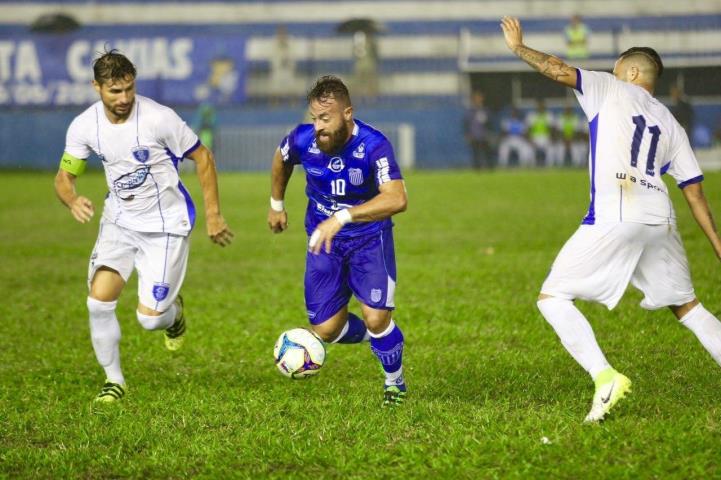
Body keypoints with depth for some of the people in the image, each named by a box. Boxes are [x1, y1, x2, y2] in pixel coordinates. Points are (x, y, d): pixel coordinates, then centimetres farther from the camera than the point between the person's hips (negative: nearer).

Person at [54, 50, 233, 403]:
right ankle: (113, 380, 6)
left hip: (166, 226, -3)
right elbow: (64, 176, 2)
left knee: (149, 318, -10)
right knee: (99, 301, -14)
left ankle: (172, 312, 30)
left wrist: (213, 214, -8)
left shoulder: (158, 118, -21)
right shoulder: (84, 127, -10)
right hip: (118, 222, 3)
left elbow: (202, 157, -8)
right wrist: (73, 202, -22)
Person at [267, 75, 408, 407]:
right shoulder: (302, 139, -16)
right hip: (323, 241, 3)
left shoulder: (373, 145, -28)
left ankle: (395, 383, 12)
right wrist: (276, 204, 22)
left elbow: (397, 199, -43)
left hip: (369, 237, -3)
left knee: (376, 318, -18)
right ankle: (377, 336, 35)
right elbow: (281, 159, 11)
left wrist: (342, 218, -51)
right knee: (326, 330, -1)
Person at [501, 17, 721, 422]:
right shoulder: (671, 124, 22)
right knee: (688, 307, 19)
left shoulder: (610, 89, 11)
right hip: (660, 221, 6)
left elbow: (559, 71, 1)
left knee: (553, 297, 1)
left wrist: (519, 47, 17)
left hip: (614, 218, -6)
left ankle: (605, 377, -17)